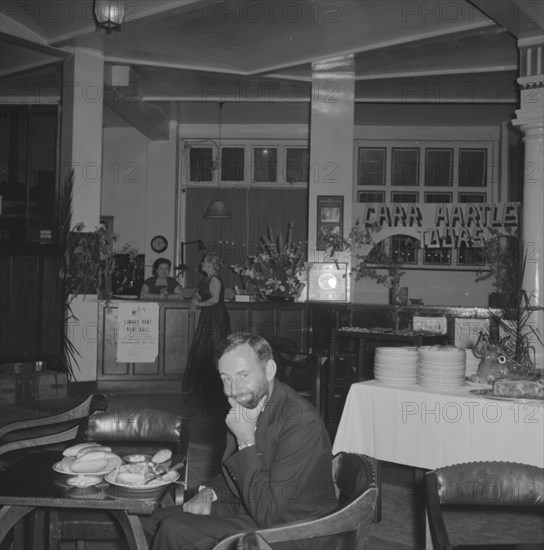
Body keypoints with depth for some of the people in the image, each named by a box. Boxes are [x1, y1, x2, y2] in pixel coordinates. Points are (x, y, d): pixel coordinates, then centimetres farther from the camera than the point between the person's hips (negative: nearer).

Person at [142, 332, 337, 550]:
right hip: (250, 508, 8)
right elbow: (232, 475, 18)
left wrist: (246, 439, -25)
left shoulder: (302, 422, -26)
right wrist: (208, 493, -4)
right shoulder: (246, 405, 1)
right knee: (150, 520, 6)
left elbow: (266, 513, -27)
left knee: (174, 531, -19)